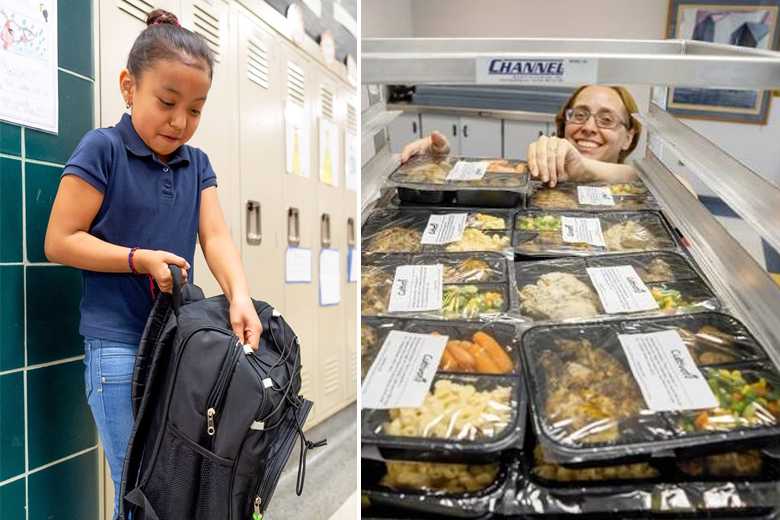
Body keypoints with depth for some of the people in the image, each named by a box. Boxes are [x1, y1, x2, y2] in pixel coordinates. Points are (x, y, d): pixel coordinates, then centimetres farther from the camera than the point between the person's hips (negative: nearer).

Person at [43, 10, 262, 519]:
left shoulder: (197, 164, 8)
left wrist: (240, 295, -21)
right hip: (117, 342, -5)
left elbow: (216, 236, -3)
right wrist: (141, 260, -18)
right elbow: (59, 241, -8)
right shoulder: (102, 149, -7)